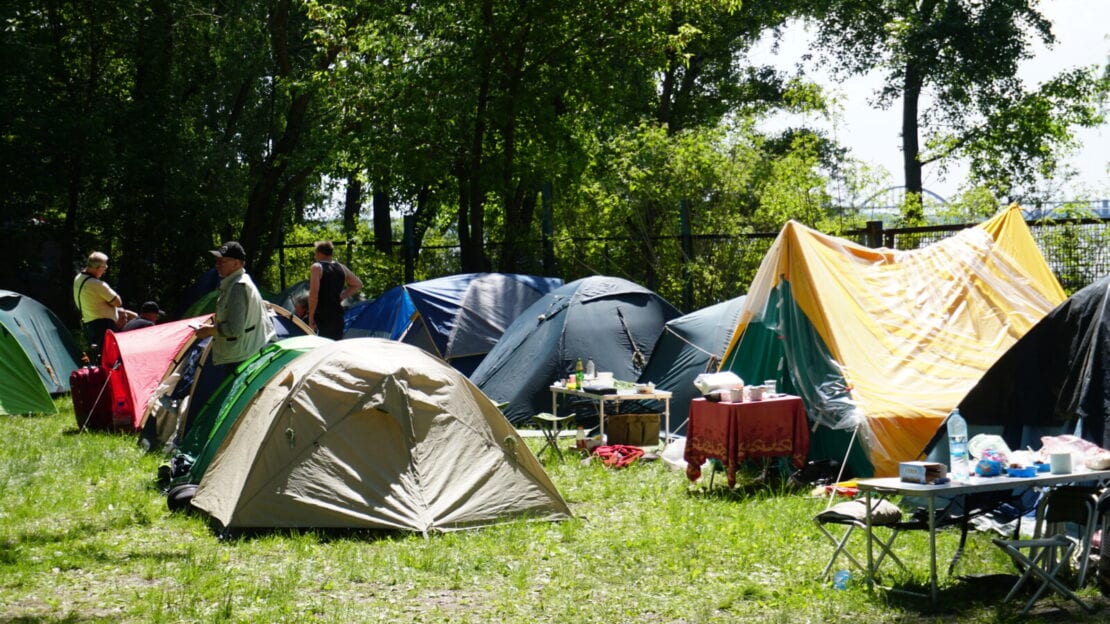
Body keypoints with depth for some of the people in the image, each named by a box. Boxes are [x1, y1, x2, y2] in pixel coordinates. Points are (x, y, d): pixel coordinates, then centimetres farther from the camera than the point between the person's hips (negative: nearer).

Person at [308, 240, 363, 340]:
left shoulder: (317, 267, -7)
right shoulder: (341, 268, 13)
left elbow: (313, 293, -15)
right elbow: (358, 284, 25)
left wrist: (311, 318, -11)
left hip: (322, 317, -7)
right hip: (338, 316, 7)